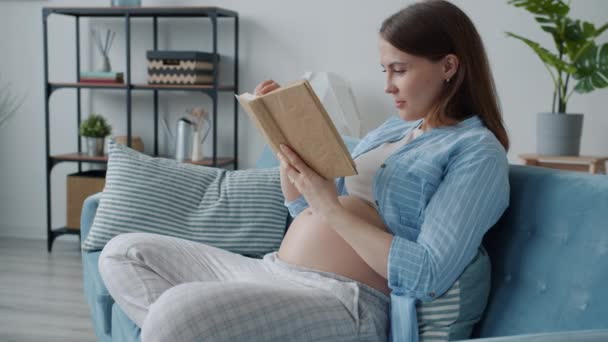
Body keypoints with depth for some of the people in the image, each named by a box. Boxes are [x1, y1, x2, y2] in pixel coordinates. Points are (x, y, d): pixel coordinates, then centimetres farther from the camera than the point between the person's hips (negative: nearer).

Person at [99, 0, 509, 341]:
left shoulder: (478, 151, -6)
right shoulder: (390, 129, 19)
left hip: (348, 301, -9)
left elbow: (428, 276, -17)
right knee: (124, 252, 5)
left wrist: (332, 207, -18)